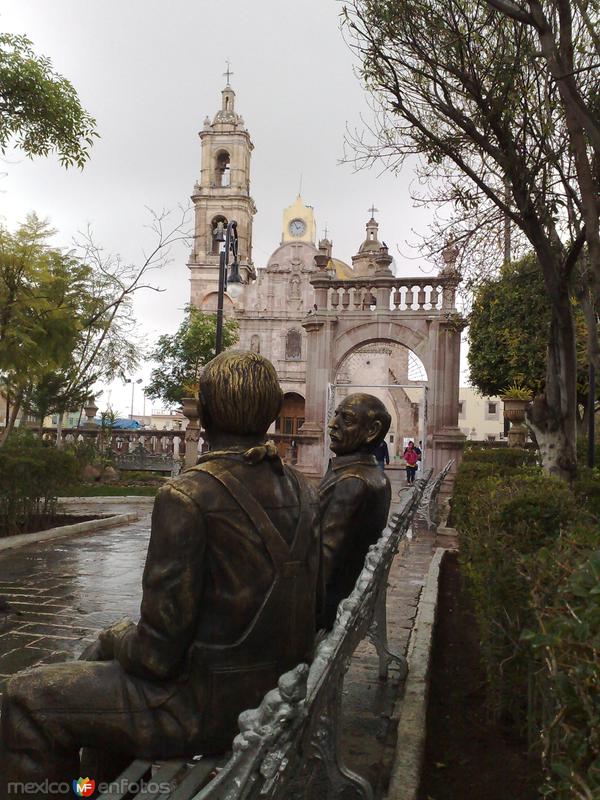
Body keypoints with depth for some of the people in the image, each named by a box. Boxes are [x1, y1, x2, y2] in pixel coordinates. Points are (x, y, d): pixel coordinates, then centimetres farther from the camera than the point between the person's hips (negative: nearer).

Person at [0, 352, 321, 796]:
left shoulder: (188, 496, -22)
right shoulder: (302, 490, 0)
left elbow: (159, 654, -21)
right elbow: (313, 601, 8)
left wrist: (120, 640, 3)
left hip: (212, 706, -8)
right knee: (106, 646, 29)